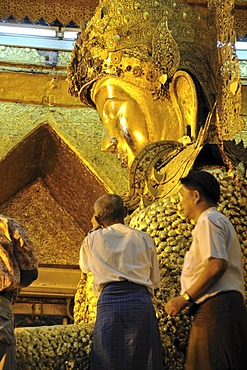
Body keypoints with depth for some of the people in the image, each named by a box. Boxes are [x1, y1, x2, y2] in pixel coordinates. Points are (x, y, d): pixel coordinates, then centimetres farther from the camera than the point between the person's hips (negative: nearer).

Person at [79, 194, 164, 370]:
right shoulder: (144, 239, 13)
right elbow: (155, 281, 19)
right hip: (141, 301, 1)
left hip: (109, 301, -1)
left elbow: (85, 267, 33)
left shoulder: (93, 239, 11)